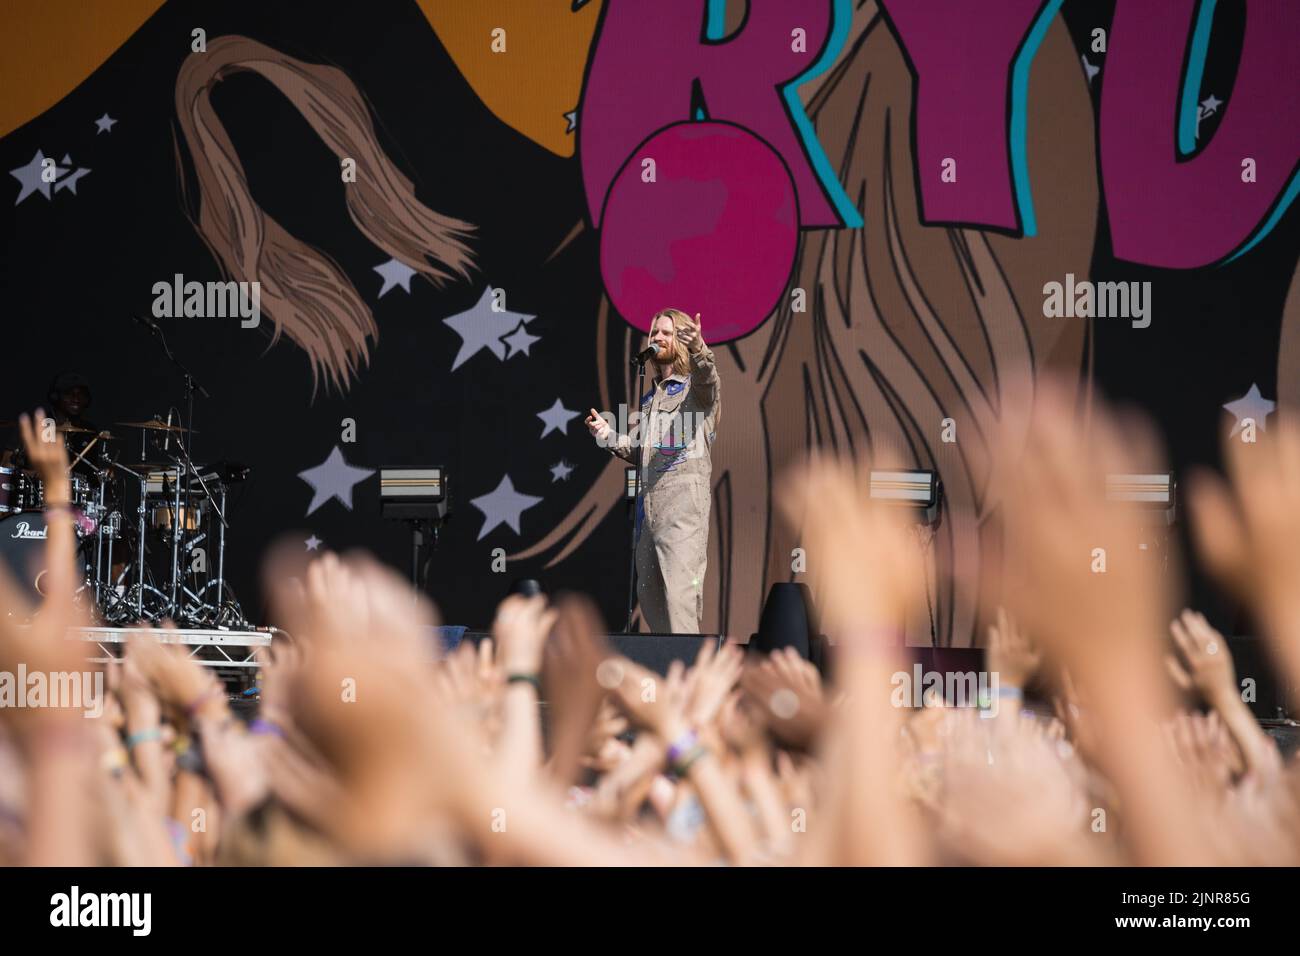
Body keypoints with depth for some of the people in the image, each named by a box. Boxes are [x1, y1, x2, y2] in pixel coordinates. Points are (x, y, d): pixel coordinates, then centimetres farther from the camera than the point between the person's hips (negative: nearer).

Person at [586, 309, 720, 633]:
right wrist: (610, 436, 8)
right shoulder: (651, 397, 23)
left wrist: (698, 349, -46)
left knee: (679, 591, -17)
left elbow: (708, 380, -26)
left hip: (685, 500, -8)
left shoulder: (695, 386, 1)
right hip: (649, 503, 8)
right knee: (649, 594, 12)